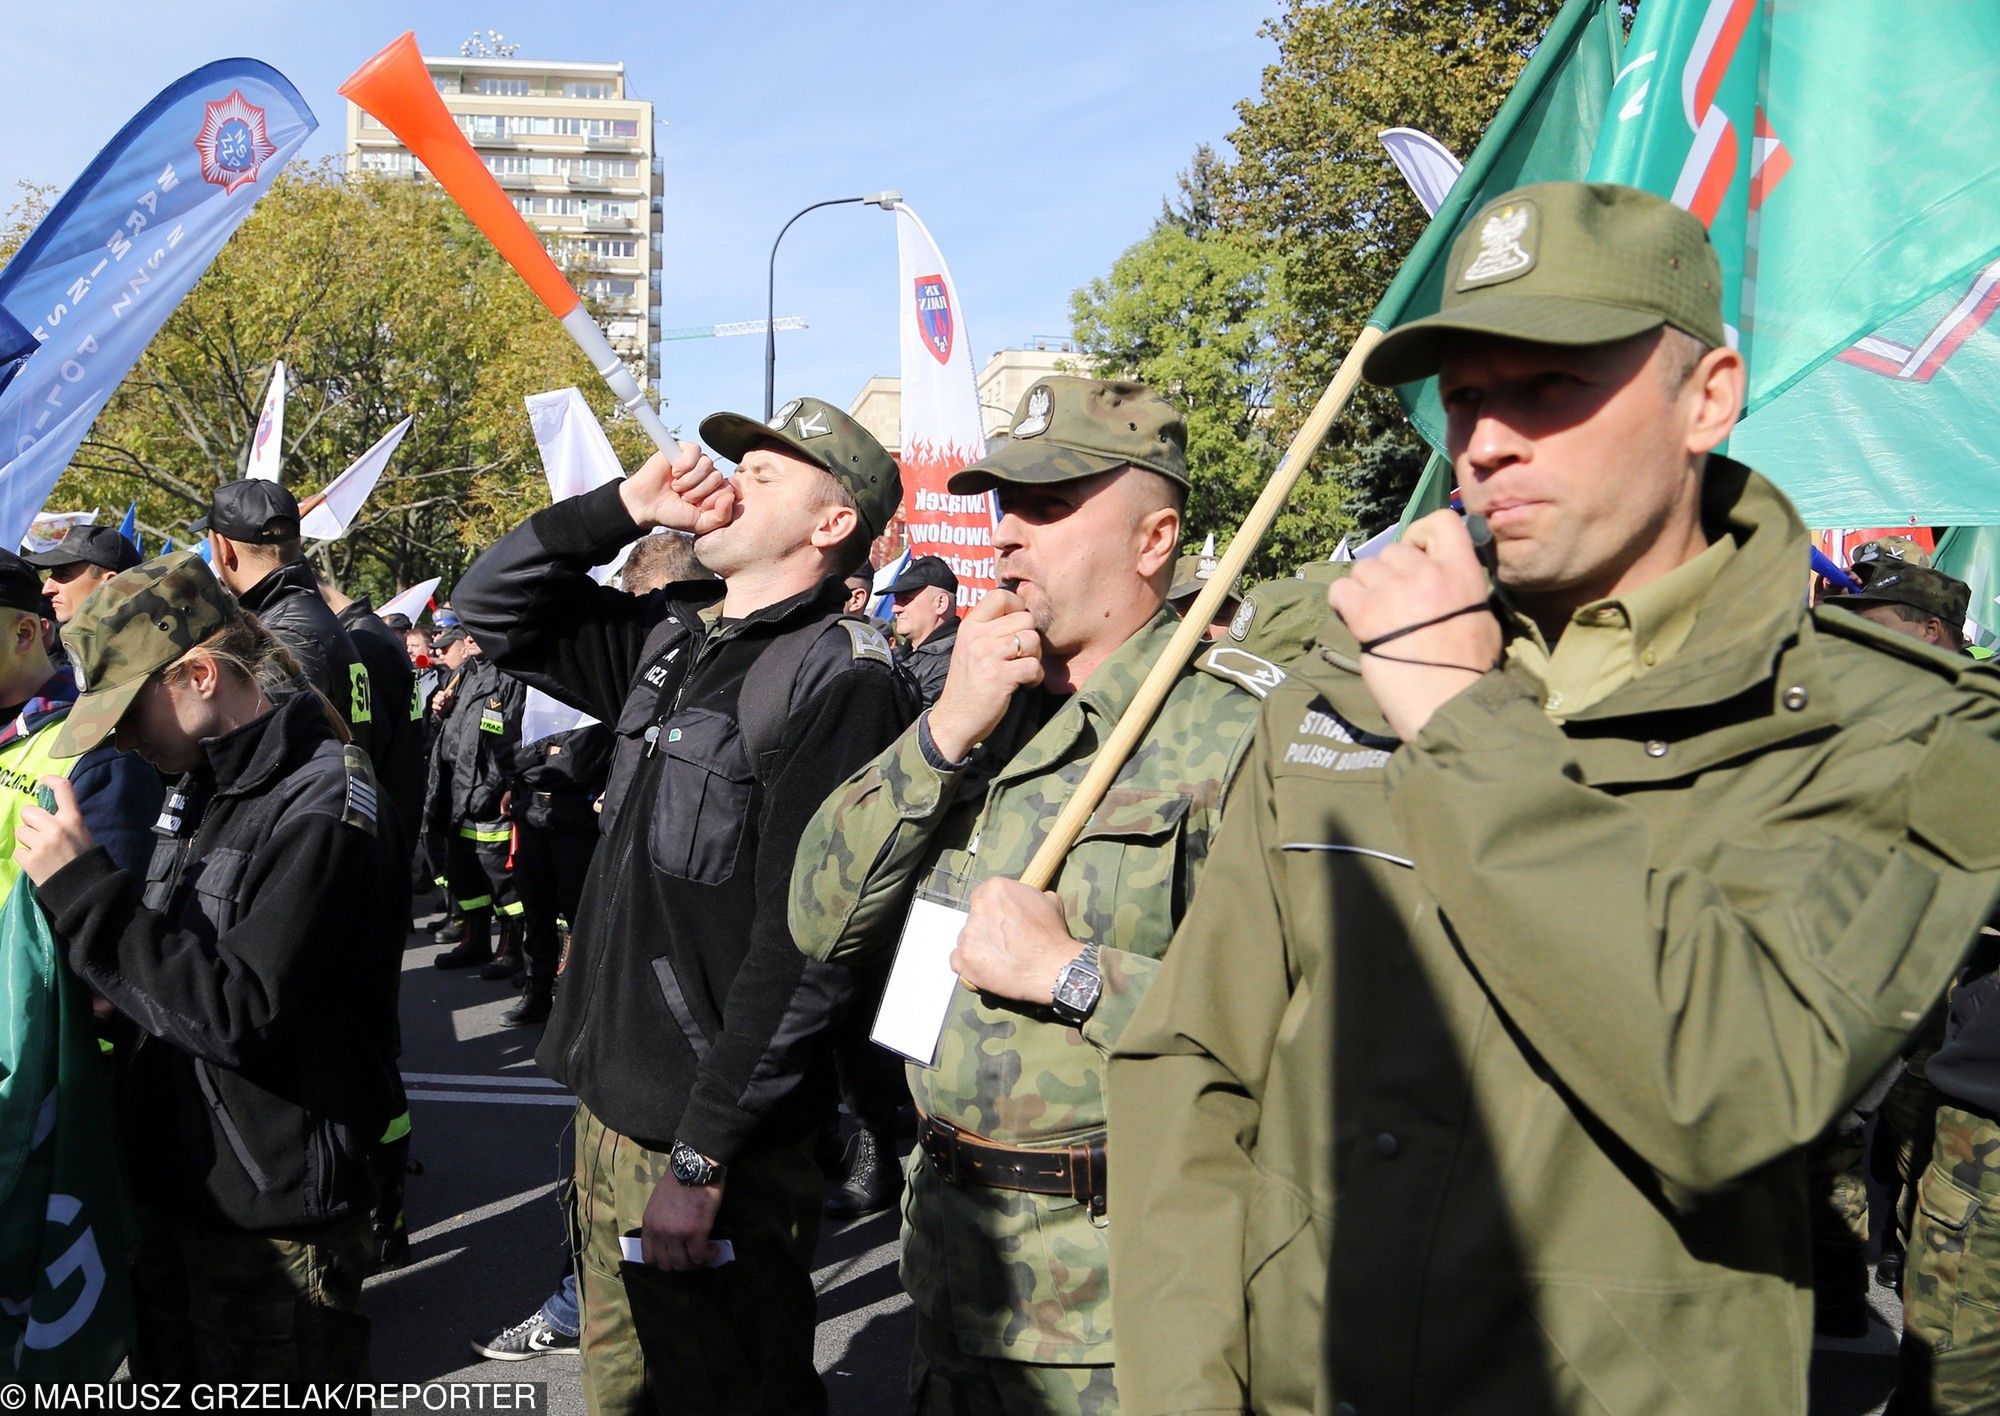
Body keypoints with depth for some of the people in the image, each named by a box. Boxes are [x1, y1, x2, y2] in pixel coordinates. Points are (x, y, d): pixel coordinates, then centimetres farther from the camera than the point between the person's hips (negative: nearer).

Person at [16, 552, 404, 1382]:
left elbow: (241, 1013, -25)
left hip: (273, 1220, -9)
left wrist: (82, 889, -23)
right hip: (176, 1189, 9)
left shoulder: (321, 807, -20)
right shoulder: (198, 786, 8)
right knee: (171, 1381, 21)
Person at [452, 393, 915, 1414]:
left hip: (717, 1142, -8)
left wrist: (701, 1159, -19)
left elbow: (800, 947, -21)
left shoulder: (841, 682, -17)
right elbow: (488, 607, 15)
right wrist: (626, 505, 1)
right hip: (609, 1105, 8)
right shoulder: (670, 637, 8)